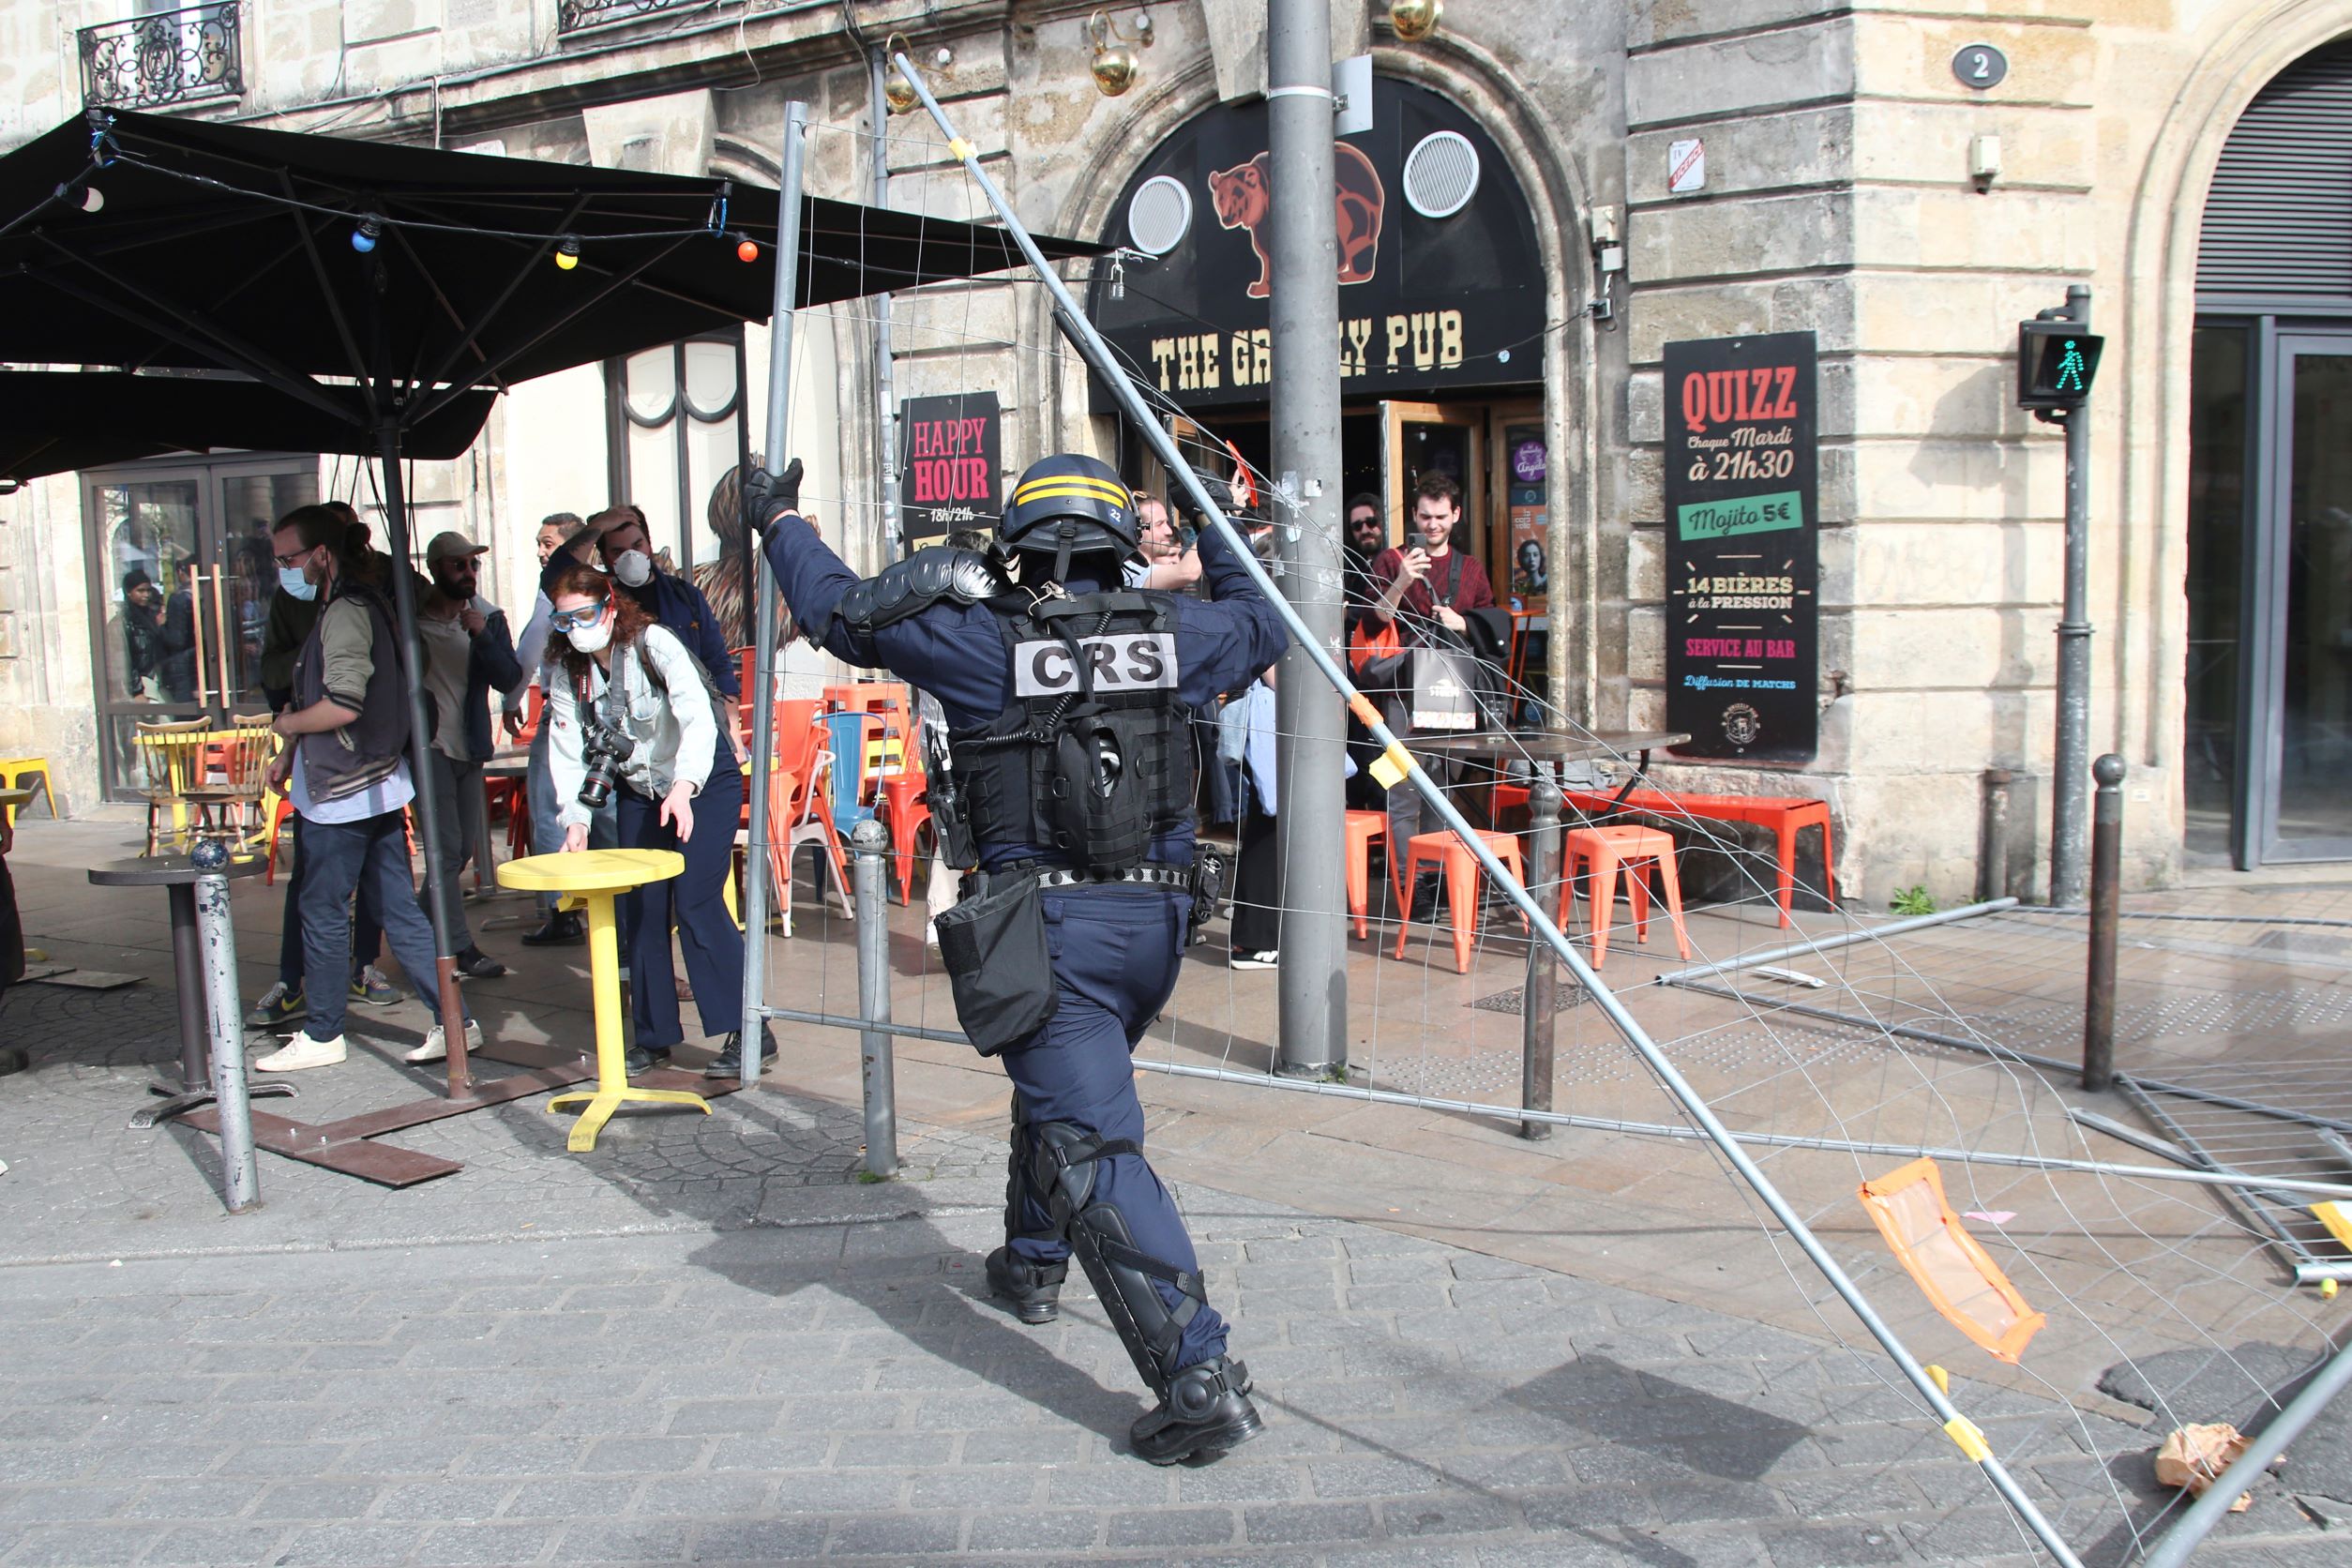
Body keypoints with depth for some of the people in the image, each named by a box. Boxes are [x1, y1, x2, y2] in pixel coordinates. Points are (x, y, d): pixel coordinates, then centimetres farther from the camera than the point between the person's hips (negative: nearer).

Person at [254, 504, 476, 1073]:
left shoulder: (346, 611, -16)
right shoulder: (363, 603, 15)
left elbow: (344, 705, -24)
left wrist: (287, 724, -6)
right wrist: (291, 756, 21)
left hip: (344, 793, -9)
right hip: (379, 785, 9)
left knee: (323, 912, 3)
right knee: (400, 910, 9)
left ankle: (321, 1036, 15)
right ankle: (454, 1020, 8)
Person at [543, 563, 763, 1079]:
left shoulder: (655, 644, -22)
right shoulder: (569, 675, -3)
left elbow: (698, 717, -34)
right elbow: (567, 754, -6)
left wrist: (683, 787, -49)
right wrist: (575, 819, -20)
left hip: (703, 782, -6)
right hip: (638, 792, 6)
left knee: (696, 903, -15)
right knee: (641, 910, 3)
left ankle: (748, 1032, -10)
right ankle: (654, 1036, 15)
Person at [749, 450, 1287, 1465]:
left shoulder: (983, 639, -6)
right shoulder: (1171, 633, 3)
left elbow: (839, 609, 6)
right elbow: (1260, 627, 25)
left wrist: (778, 520, 23)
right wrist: (1220, 543, 41)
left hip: (1046, 923, -5)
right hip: (1154, 916, 6)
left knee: (1093, 1148, -7)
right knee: (1062, 1089, 30)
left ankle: (1201, 1378, -16)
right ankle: (1033, 1262, 49)